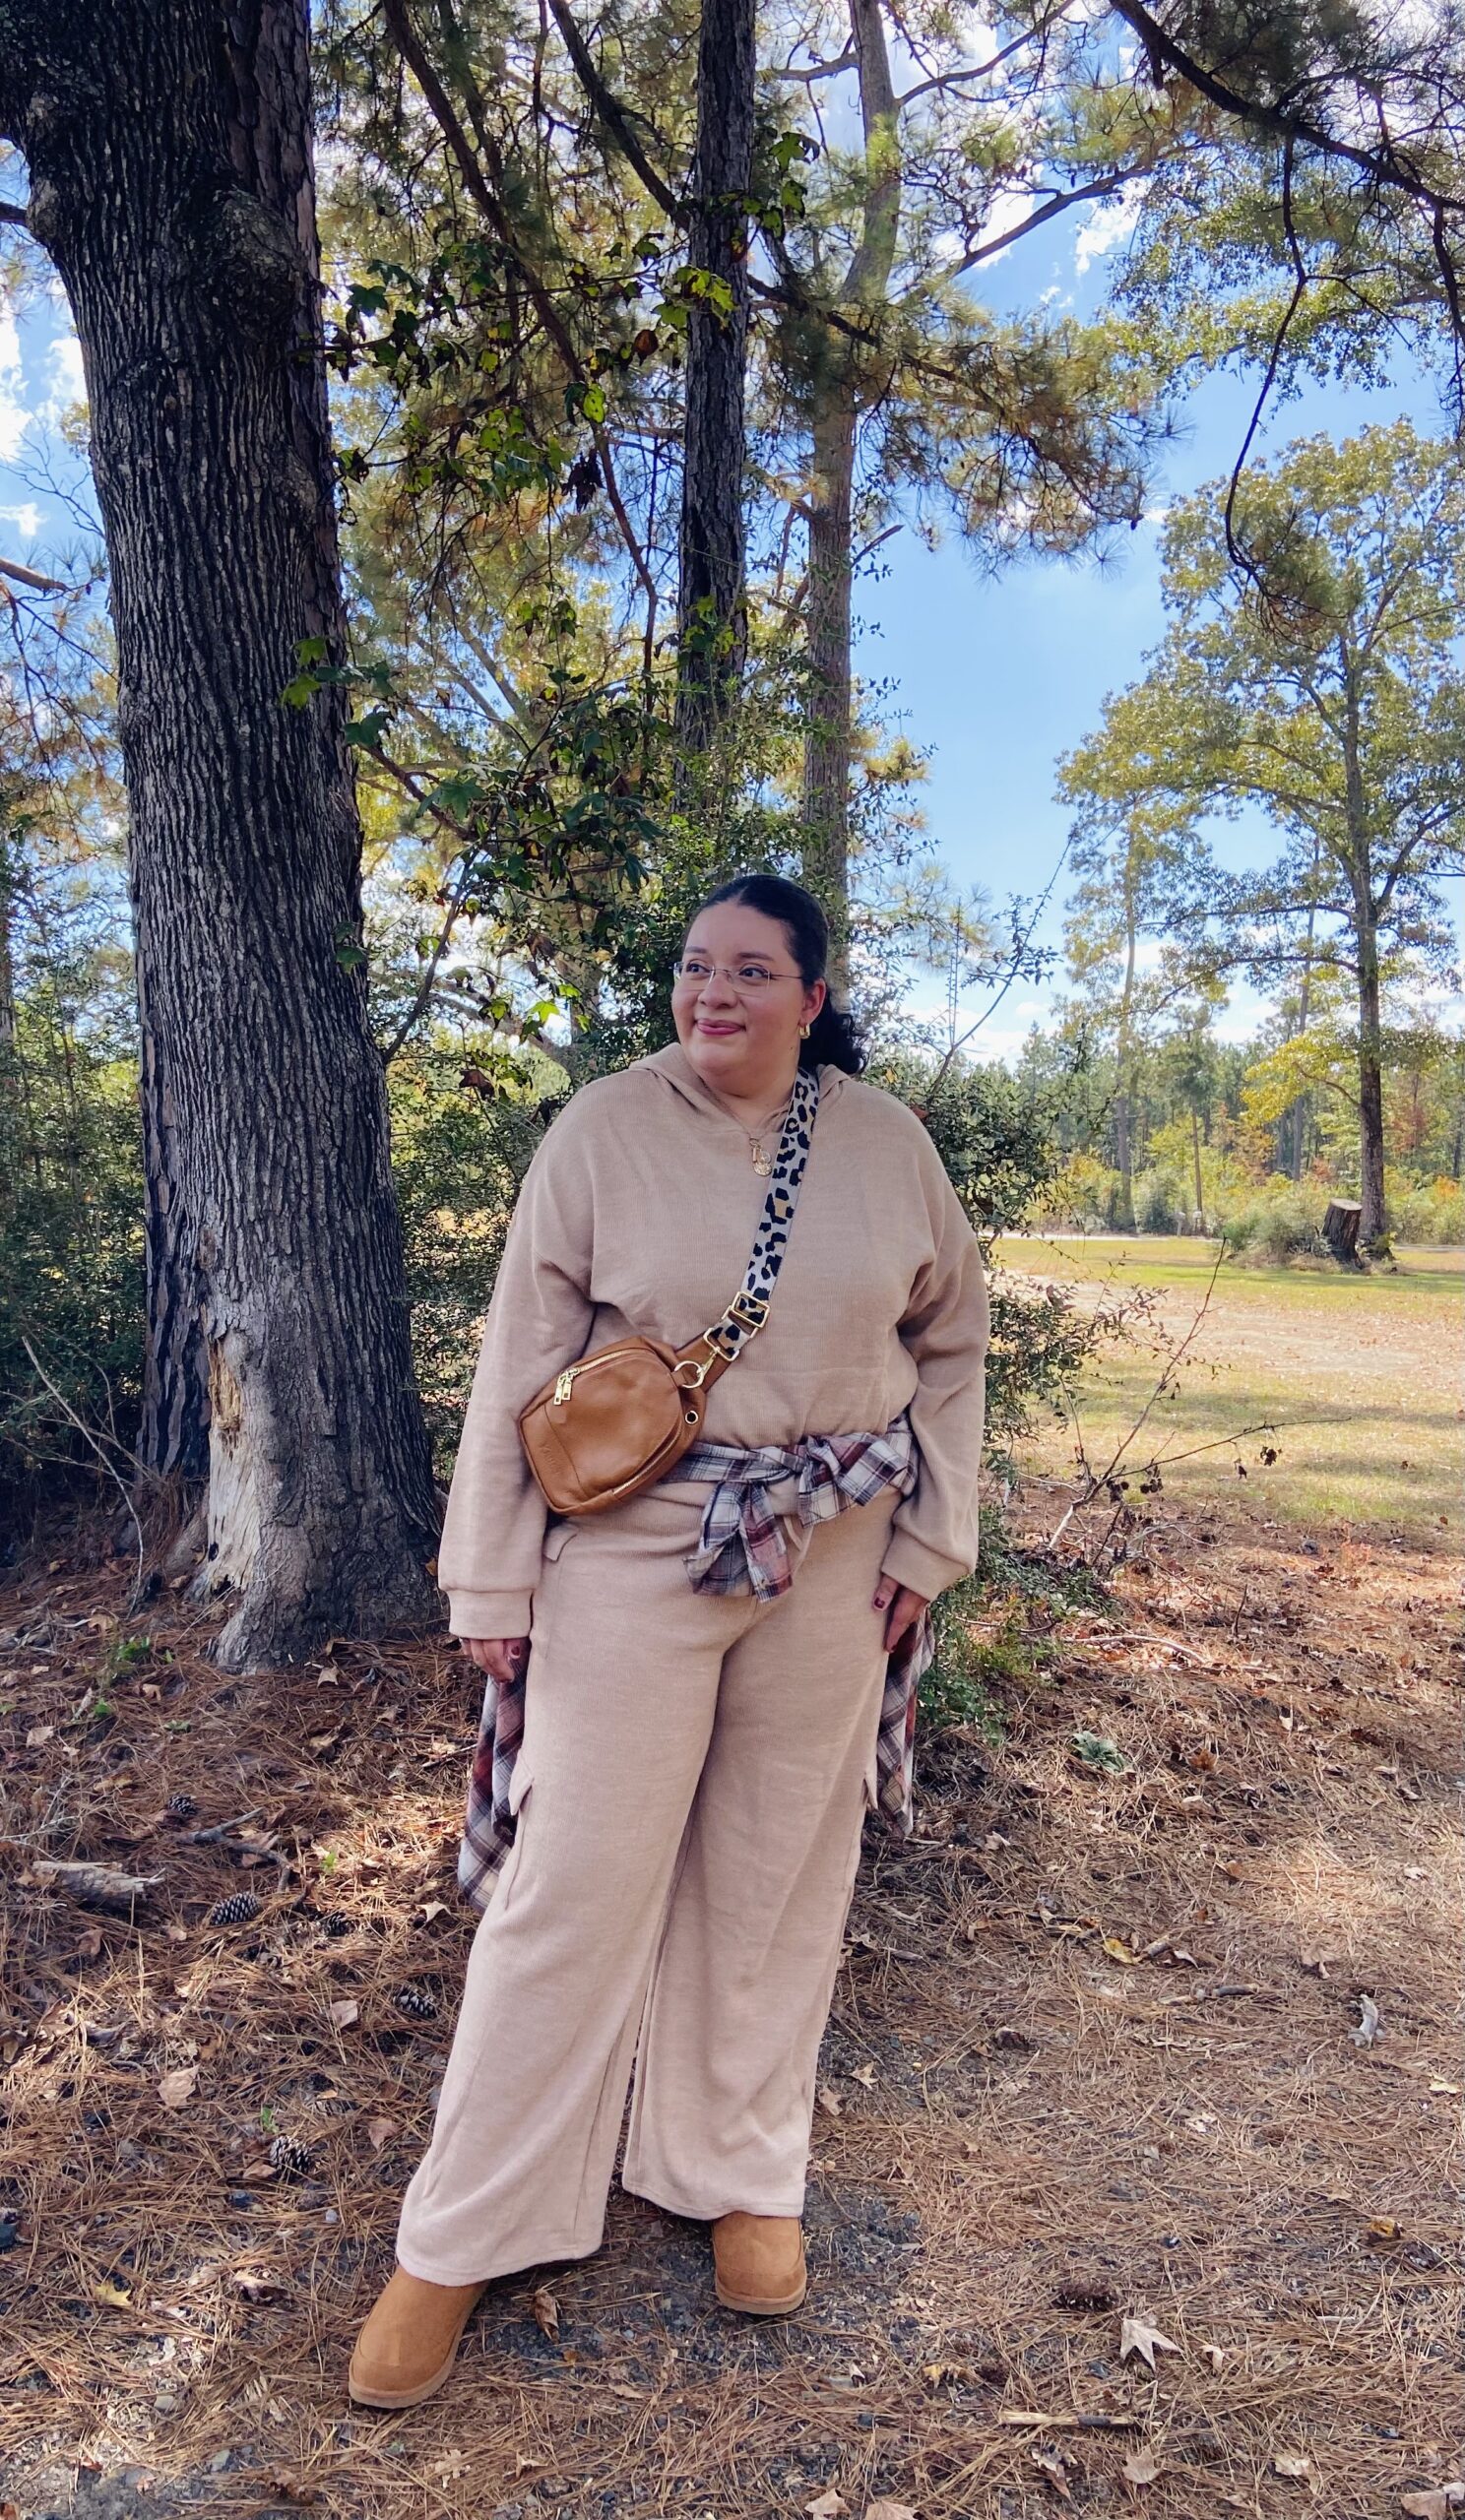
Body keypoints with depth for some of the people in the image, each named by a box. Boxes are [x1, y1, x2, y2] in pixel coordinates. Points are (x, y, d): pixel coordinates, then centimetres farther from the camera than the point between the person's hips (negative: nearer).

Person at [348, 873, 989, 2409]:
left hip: (831, 1556, 3)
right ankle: (463, 2238, 20)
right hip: (633, 1549, -2)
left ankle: (741, 2175, 36)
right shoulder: (601, 1132, -7)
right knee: (575, 1876, 2)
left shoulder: (885, 1141, 0)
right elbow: (520, 1362, -5)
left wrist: (931, 1538, 6)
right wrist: (490, 1582, -5)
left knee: (777, 1873, 14)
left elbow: (949, 1339, 10)